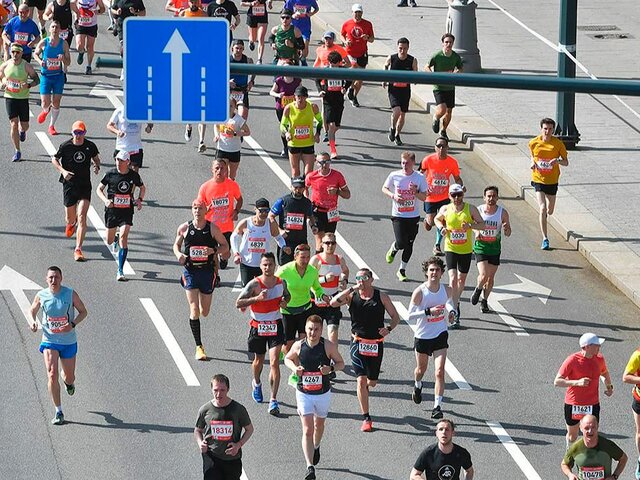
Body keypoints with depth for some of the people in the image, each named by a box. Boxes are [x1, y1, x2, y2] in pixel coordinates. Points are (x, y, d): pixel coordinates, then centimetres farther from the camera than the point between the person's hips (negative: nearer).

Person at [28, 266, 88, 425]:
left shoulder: (70, 294, -12)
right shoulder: (41, 296, -8)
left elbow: (83, 312, -2)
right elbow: (32, 310, 11)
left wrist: (72, 324, -20)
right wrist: (33, 321, -12)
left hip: (68, 342, 0)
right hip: (49, 341, 0)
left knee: (69, 377, 13)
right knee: (52, 375, -15)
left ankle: (68, 381, 54)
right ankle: (58, 412, -5)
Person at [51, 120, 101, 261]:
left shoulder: (90, 146, -3)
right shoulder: (65, 146, -8)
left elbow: (96, 157, 16)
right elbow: (54, 159, 4)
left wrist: (97, 166, -6)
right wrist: (62, 171, -13)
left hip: (85, 186, 0)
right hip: (69, 185, 0)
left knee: (82, 217, -14)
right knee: (71, 218, 12)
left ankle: (78, 250, -12)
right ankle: (71, 224, 54)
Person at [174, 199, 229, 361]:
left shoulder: (212, 228, -3)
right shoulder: (184, 228, -1)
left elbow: (225, 246, 3)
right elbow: (176, 244, 14)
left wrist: (214, 250, -17)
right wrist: (178, 254, -8)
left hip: (207, 272, 1)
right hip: (190, 272, -1)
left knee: (204, 312, 8)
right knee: (194, 310, -10)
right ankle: (199, 347, -5)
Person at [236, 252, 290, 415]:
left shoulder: (281, 282, -4)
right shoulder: (254, 284, -14)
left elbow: (287, 295, 18)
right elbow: (238, 303, -15)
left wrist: (284, 302, -5)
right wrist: (256, 298, -27)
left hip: (275, 326, 1)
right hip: (258, 326, -1)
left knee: (274, 363, -11)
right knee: (259, 360, 19)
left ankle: (273, 401, -11)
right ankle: (256, 383, 53)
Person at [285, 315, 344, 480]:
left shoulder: (328, 346, -14)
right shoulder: (298, 346, -10)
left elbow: (341, 363, -2)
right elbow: (287, 358, 9)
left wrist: (331, 369, -23)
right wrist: (294, 368, -13)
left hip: (323, 393, 1)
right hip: (303, 393, -1)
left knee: (319, 424, 24)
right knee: (307, 430, -10)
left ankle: (316, 447, 56)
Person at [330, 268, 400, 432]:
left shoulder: (381, 297, 0)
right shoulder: (352, 296, -1)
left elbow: (395, 317, 6)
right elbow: (333, 303, -18)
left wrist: (388, 328, -15)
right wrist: (352, 288, -21)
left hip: (376, 343, 1)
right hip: (358, 343, -1)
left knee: (372, 382, 11)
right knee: (361, 380, -11)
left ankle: (364, 388, 49)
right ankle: (366, 419, -6)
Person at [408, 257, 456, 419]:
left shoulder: (447, 290, -6)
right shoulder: (419, 292, -18)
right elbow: (410, 316, -16)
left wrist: (452, 312, -3)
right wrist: (428, 311, -28)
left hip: (440, 336, 1)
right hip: (422, 336, -1)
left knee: (440, 372, -12)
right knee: (421, 368, 21)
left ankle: (437, 406, -11)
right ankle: (418, 386, 56)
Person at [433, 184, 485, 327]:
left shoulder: (470, 209, -5)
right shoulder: (445, 209, -3)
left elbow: (482, 224, -2)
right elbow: (437, 219, 17)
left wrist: (470, 225, -21)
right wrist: (441, 228, -4)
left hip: (466, 249, 1)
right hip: (450, 249, -1)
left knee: (462, 279, 15)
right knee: (453, 279, -15)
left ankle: (456, 302, 44)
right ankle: (455, 315, -17)